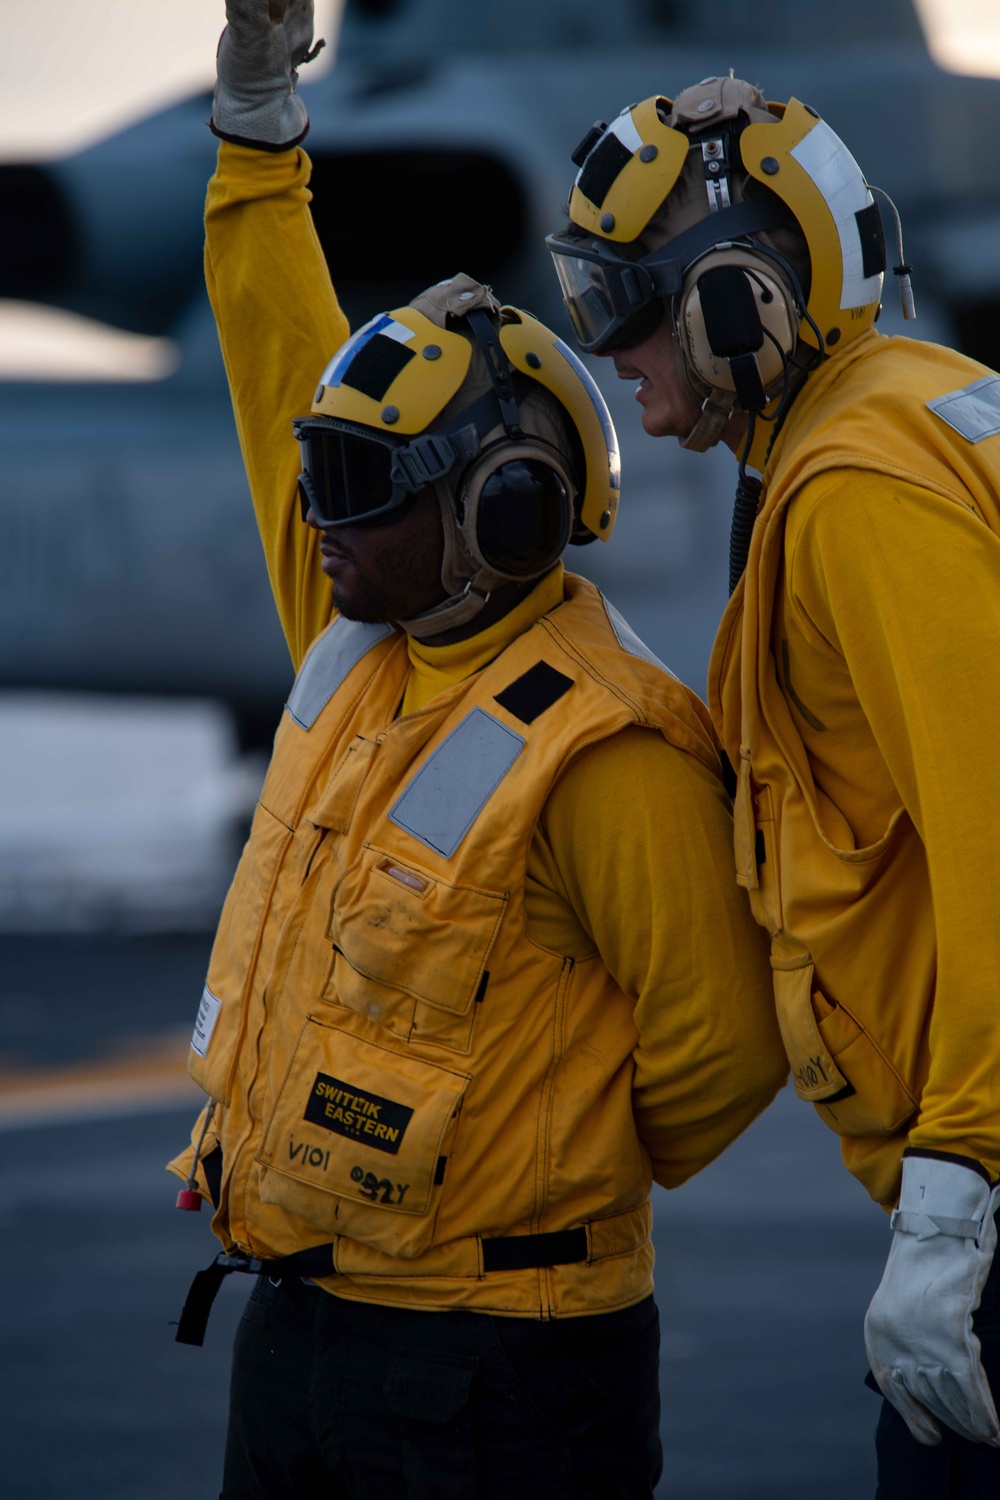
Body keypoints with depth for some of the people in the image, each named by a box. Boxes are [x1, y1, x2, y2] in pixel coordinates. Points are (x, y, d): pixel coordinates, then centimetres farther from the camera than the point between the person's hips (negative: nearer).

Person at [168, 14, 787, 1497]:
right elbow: (285, 372, 17)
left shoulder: (596, 756, -17)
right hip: (293, 1315, 8)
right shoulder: (366, 643, 6)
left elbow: (721, 1049, -12)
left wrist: (585, 1182, 4)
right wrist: (257, 122, 16)